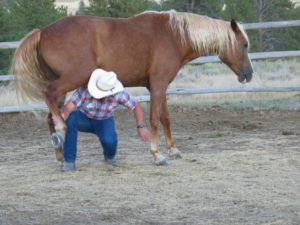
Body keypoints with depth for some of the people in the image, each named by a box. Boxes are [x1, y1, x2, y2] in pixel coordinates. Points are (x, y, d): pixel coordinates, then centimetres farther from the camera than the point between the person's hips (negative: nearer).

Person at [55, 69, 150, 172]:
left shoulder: (119, 94, -27)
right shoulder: (85, 89, -32)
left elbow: (137, 106, -11)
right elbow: (68, 108, -38)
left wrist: (140, 127, -21)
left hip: (104, 121, 0)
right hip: (83, 119, 0)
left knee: (109, 140, -34)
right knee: (70, 118, -37)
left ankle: (109, 156, 7)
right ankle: (69, 161, -25)